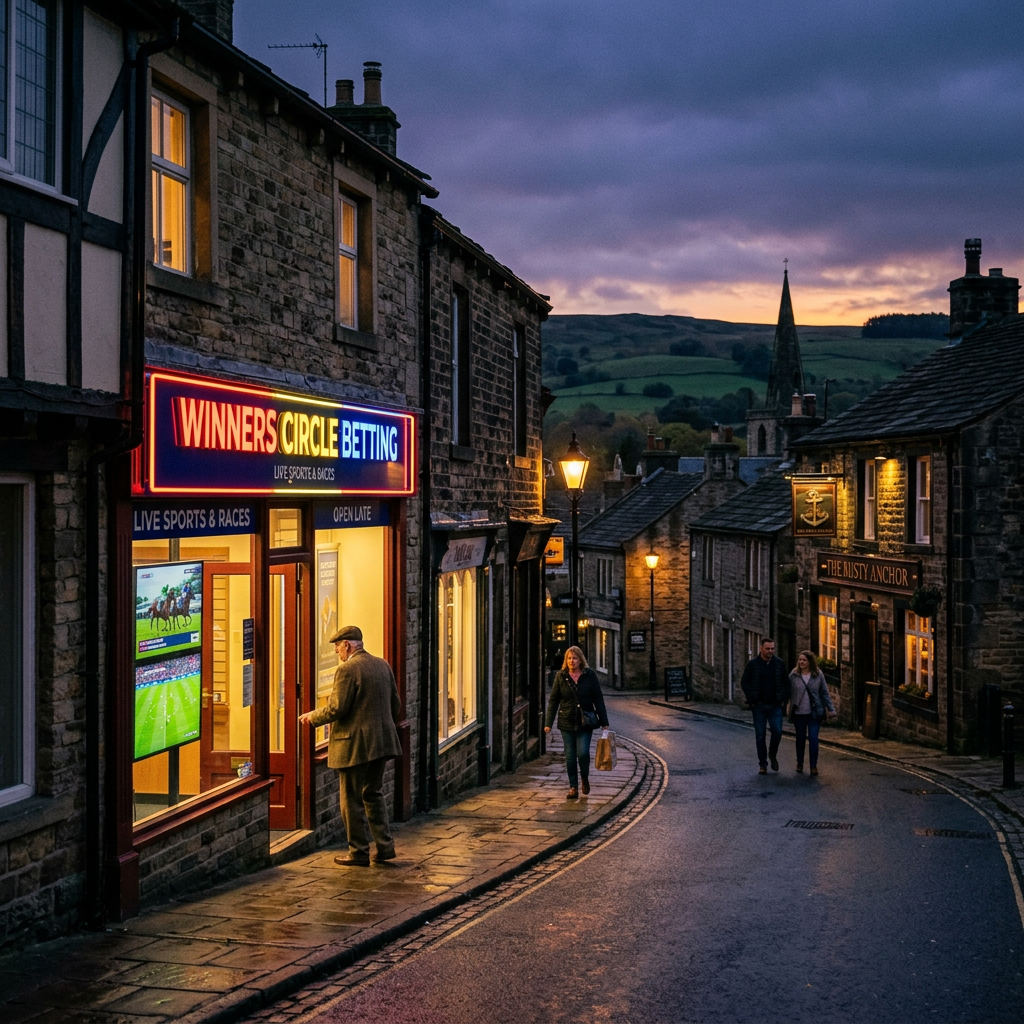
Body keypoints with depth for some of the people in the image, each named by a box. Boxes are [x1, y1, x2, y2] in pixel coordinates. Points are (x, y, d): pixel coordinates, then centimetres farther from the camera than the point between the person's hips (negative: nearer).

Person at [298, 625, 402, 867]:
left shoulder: (347, 669, -16)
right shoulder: (383, 666, 8)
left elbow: (337, 708, -18)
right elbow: (395, 705, 13)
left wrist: (313, 716, -2)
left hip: (355, 745, -8)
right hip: (380, 742, 8)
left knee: (352, 799, 4)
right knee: (374, 795, 19)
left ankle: (359, 853, 9)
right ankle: (385, 846, 17)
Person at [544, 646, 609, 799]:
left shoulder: (589, 675, -1)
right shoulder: (561, 676, 0)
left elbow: (598, 699, 2)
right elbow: (553, 700, 2)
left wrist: (604, 722, -1)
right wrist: (548, 723, -5)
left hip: (585, 722, -1)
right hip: (567, 723, 1)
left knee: (583, 752, -12)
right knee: (570, 757, 3)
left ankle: (585, 778, 17)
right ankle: (573, 788, 14)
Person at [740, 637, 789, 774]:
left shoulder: (780, 663, 3)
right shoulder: (752, 664, -1)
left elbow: (786, 683, 8)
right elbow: (744, 683, 2)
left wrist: (783, 699, -2)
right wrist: (751, 700, -6)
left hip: (775, 705, 1)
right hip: (759, 706, -1)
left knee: (777, 731, -10)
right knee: (760, 735, 3)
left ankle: (773, 755, 17)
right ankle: (763, 764, 11)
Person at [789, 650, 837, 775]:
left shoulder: (818, 675, 0)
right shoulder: (794, 675, -2)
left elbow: (825, 693, 2)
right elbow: (789, 693, 1)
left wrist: (831, 709, -3)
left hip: (814, 713, -1)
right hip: (799, 713, 1)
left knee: (813, 738, -7)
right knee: (800, 739, 10)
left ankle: (813, 766, 1)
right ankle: (799, 764, 27)